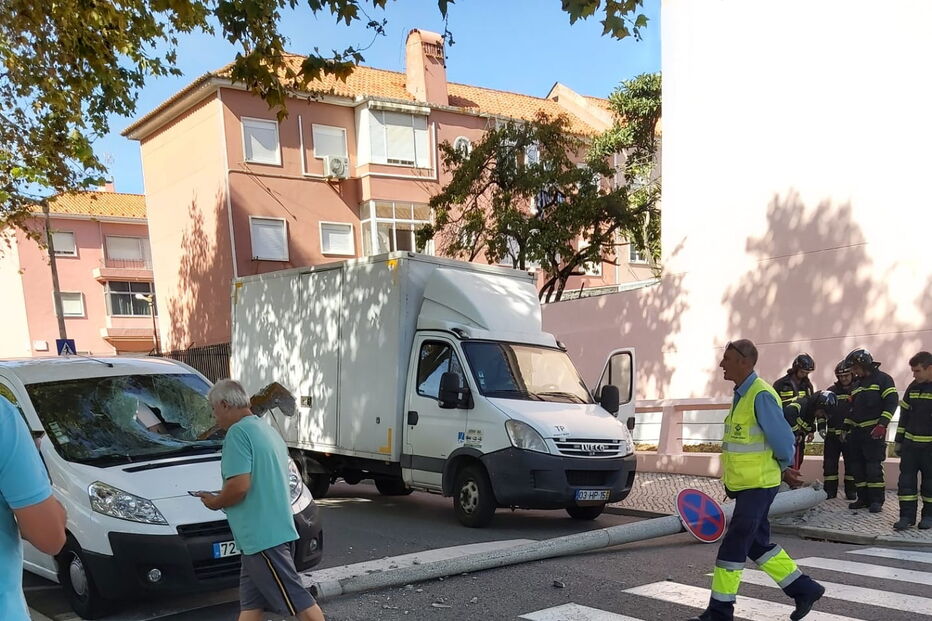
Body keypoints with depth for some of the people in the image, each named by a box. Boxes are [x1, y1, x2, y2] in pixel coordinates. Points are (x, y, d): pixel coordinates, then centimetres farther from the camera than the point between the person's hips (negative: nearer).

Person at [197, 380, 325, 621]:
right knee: (250, 601, 15)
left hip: (263, 535, -10)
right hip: (275, 529, 10)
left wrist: (215, 502, -3)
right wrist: (223, 497, 23)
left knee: (296, 599, -5)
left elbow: (239, 486, -21)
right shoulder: (267, 430, 17)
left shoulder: (238, 432, -13)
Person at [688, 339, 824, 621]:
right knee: (757, 544, 16)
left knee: (733, 546, -3)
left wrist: (785, 468, -3)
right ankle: (804, 589, 28)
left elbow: (782, 438, -18)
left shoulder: (761, 395, -20)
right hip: (745, 484, 10)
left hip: (758, 486, -10)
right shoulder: (742, 394, 11)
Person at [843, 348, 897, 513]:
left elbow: (891, 402, -12)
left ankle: (876, 500, -2)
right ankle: (863, 498, 14)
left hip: (874, 431, -8)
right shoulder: (857, 383, 20)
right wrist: (846, 428, 20)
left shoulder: (882, 379, -3)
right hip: (856, 432, 8)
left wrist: (882, 424, -21)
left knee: (874, 466, -8)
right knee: (857, 467, 6)